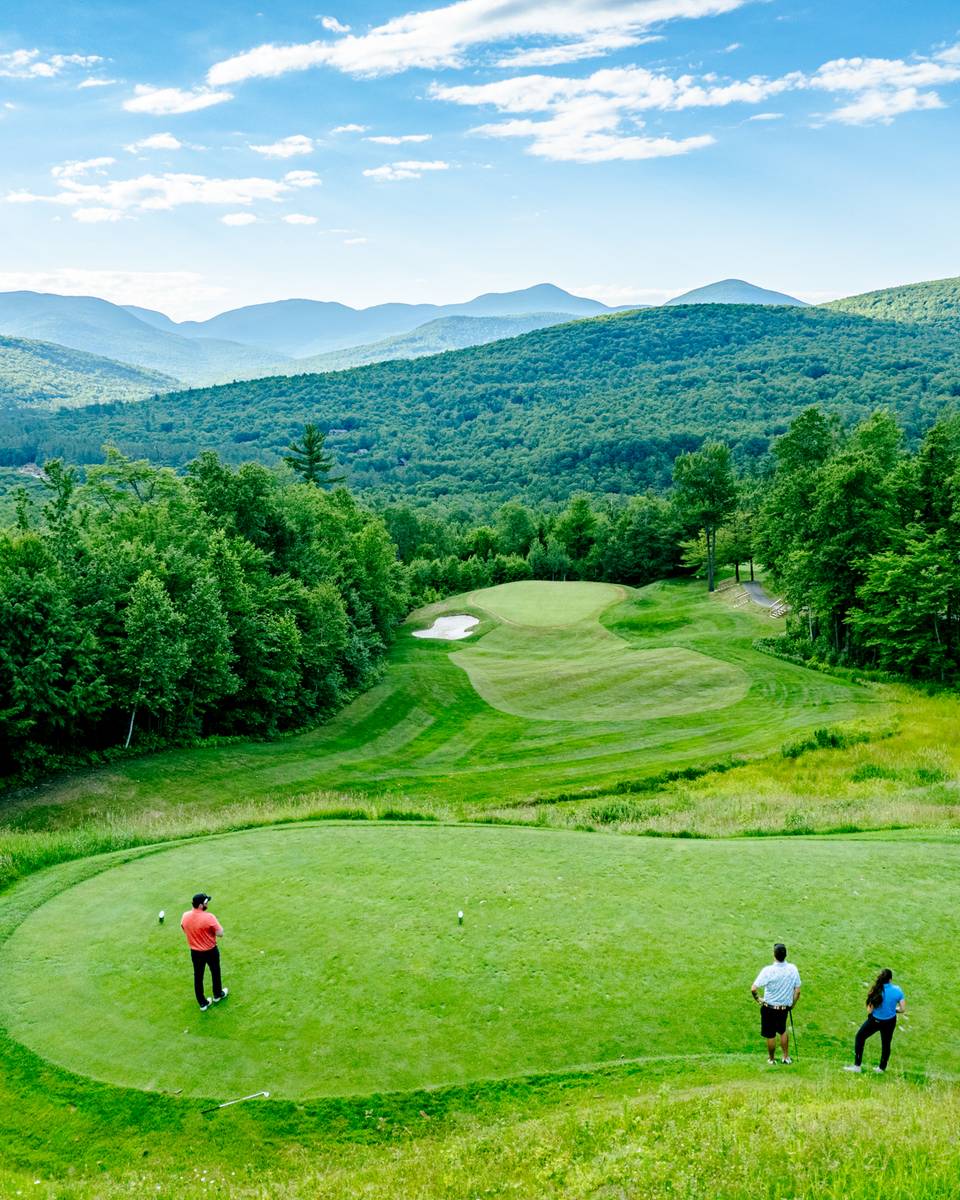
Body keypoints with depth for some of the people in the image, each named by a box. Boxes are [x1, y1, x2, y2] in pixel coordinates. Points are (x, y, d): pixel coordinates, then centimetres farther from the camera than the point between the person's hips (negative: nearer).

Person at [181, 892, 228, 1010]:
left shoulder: (185, 916, -13)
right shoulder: (209, 917, -30)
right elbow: (220, 934, -23)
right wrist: (218, 927, -4)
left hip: (195, 952, 4)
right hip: (210, 951, -3)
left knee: (198, 977, 18)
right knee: (215, 973, 23)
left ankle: (203, 1003, 29)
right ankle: (218, 995, 43)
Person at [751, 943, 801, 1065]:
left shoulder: (768, 970, -23)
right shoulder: (793, 969, -12)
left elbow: (753, 989, -25)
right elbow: (797, 991, -3)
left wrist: (758, 999, -6)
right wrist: (792, 1005, 12)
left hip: (769, 1008, -4)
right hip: (785, 1008, 4)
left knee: (771, 1035, 14)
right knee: (783, 1031, 29)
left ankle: (772, 1060, 31)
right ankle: (786, 1057, 38)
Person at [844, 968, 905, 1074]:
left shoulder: (877, 991, -24)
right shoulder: (897, 990, -16)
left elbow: (869, 1010, -19)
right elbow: (903, 1009, -9)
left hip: (875, 1020, -3)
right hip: (890, 1021, 3)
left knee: (859, 1037, 17)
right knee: (886, 1043, 24)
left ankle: (857, 1066, 19)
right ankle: (882, 1068, 41)